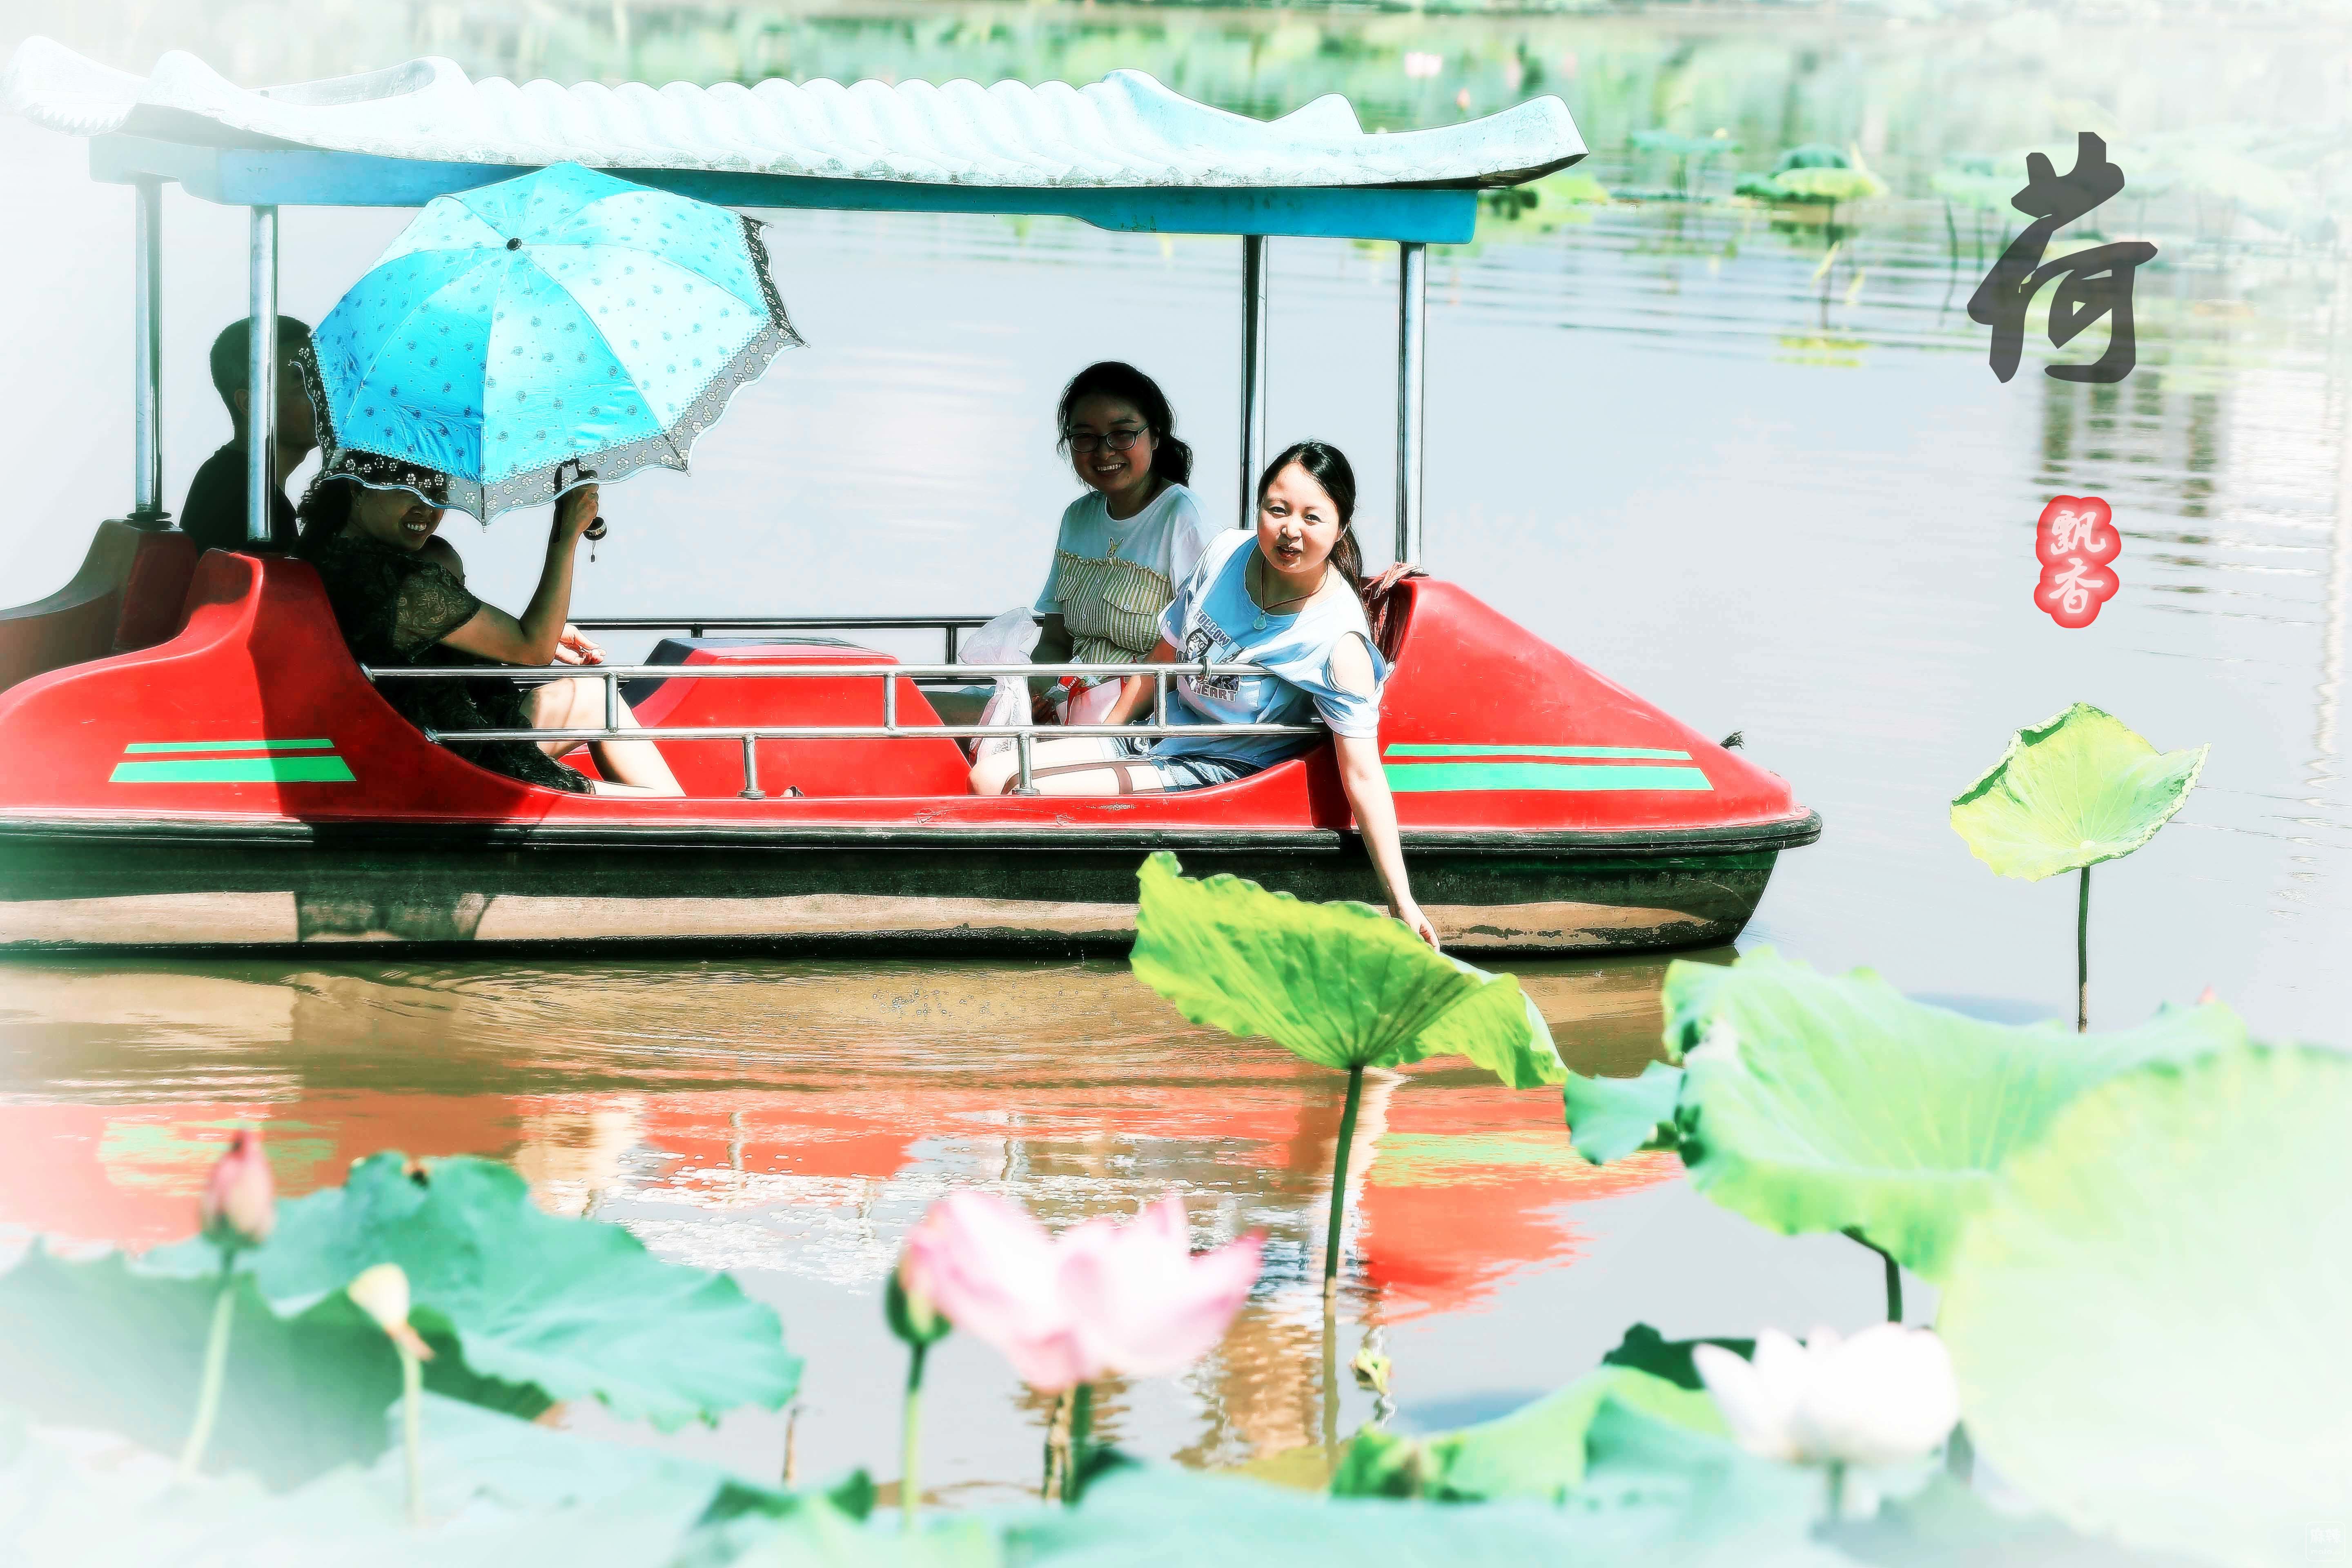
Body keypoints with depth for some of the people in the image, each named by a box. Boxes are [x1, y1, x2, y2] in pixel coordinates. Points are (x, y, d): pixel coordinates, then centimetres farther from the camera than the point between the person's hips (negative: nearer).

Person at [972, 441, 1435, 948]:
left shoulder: (1339, 643, -24)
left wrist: (1401, 901, -28)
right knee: (990, 779, -5)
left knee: (1029, 795, -22)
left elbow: (1363, 776, -25)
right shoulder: (1225, 554, -8)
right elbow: (1167, 656, 7)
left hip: (1221, 770, -7)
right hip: (1160, 734, 7)